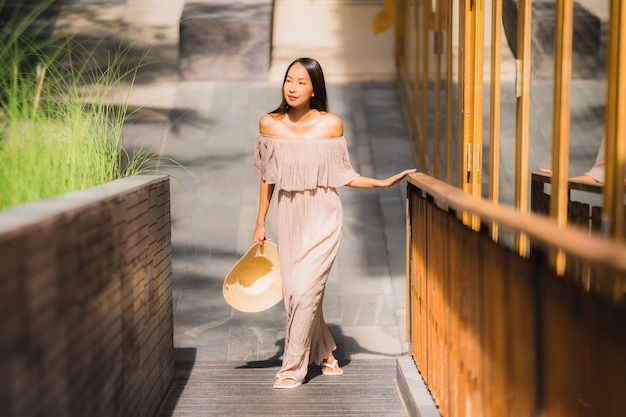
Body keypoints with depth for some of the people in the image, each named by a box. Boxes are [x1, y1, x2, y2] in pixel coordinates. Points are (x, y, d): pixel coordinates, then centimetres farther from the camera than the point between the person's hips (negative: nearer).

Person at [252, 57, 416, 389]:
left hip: (321, 217, -3)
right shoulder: (269, 124, -2)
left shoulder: (331, 124, -7)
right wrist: (260, 223, 10)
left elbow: (342, 175, 0)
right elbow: (267, 177, 7)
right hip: (288, 216, 3)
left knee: (305, 291, -11)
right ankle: (324, 353, 31)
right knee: (293, 293, 7)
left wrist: (383, 182, -8)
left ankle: (292, 368, 1)